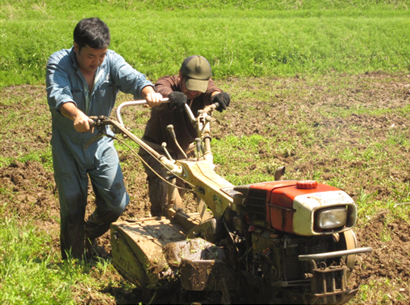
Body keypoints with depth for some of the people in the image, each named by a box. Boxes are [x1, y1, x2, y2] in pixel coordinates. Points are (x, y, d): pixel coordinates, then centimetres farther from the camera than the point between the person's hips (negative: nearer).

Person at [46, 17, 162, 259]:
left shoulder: (111, 60, -10)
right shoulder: (58, 63, -18)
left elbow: (132, 78, -26)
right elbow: (58, 95, -36)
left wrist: (148, 91, -50)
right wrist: (76, 114, -58)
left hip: (101, 143, 3)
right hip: (68, 147, -3)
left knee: (117, 203, 1)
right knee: (72, 208, 3)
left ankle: (90, 233, 34)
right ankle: (73, 262, 23)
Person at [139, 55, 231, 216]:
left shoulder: (206, 86, -13)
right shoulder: (168, 83, -25)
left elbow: (211, 91, -37)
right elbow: (161, 90, -50)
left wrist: (217, 96, -63)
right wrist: (171, 96, -75)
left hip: (184, 149, 5)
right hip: (157, 149, -5)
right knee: (160, 185, -20)